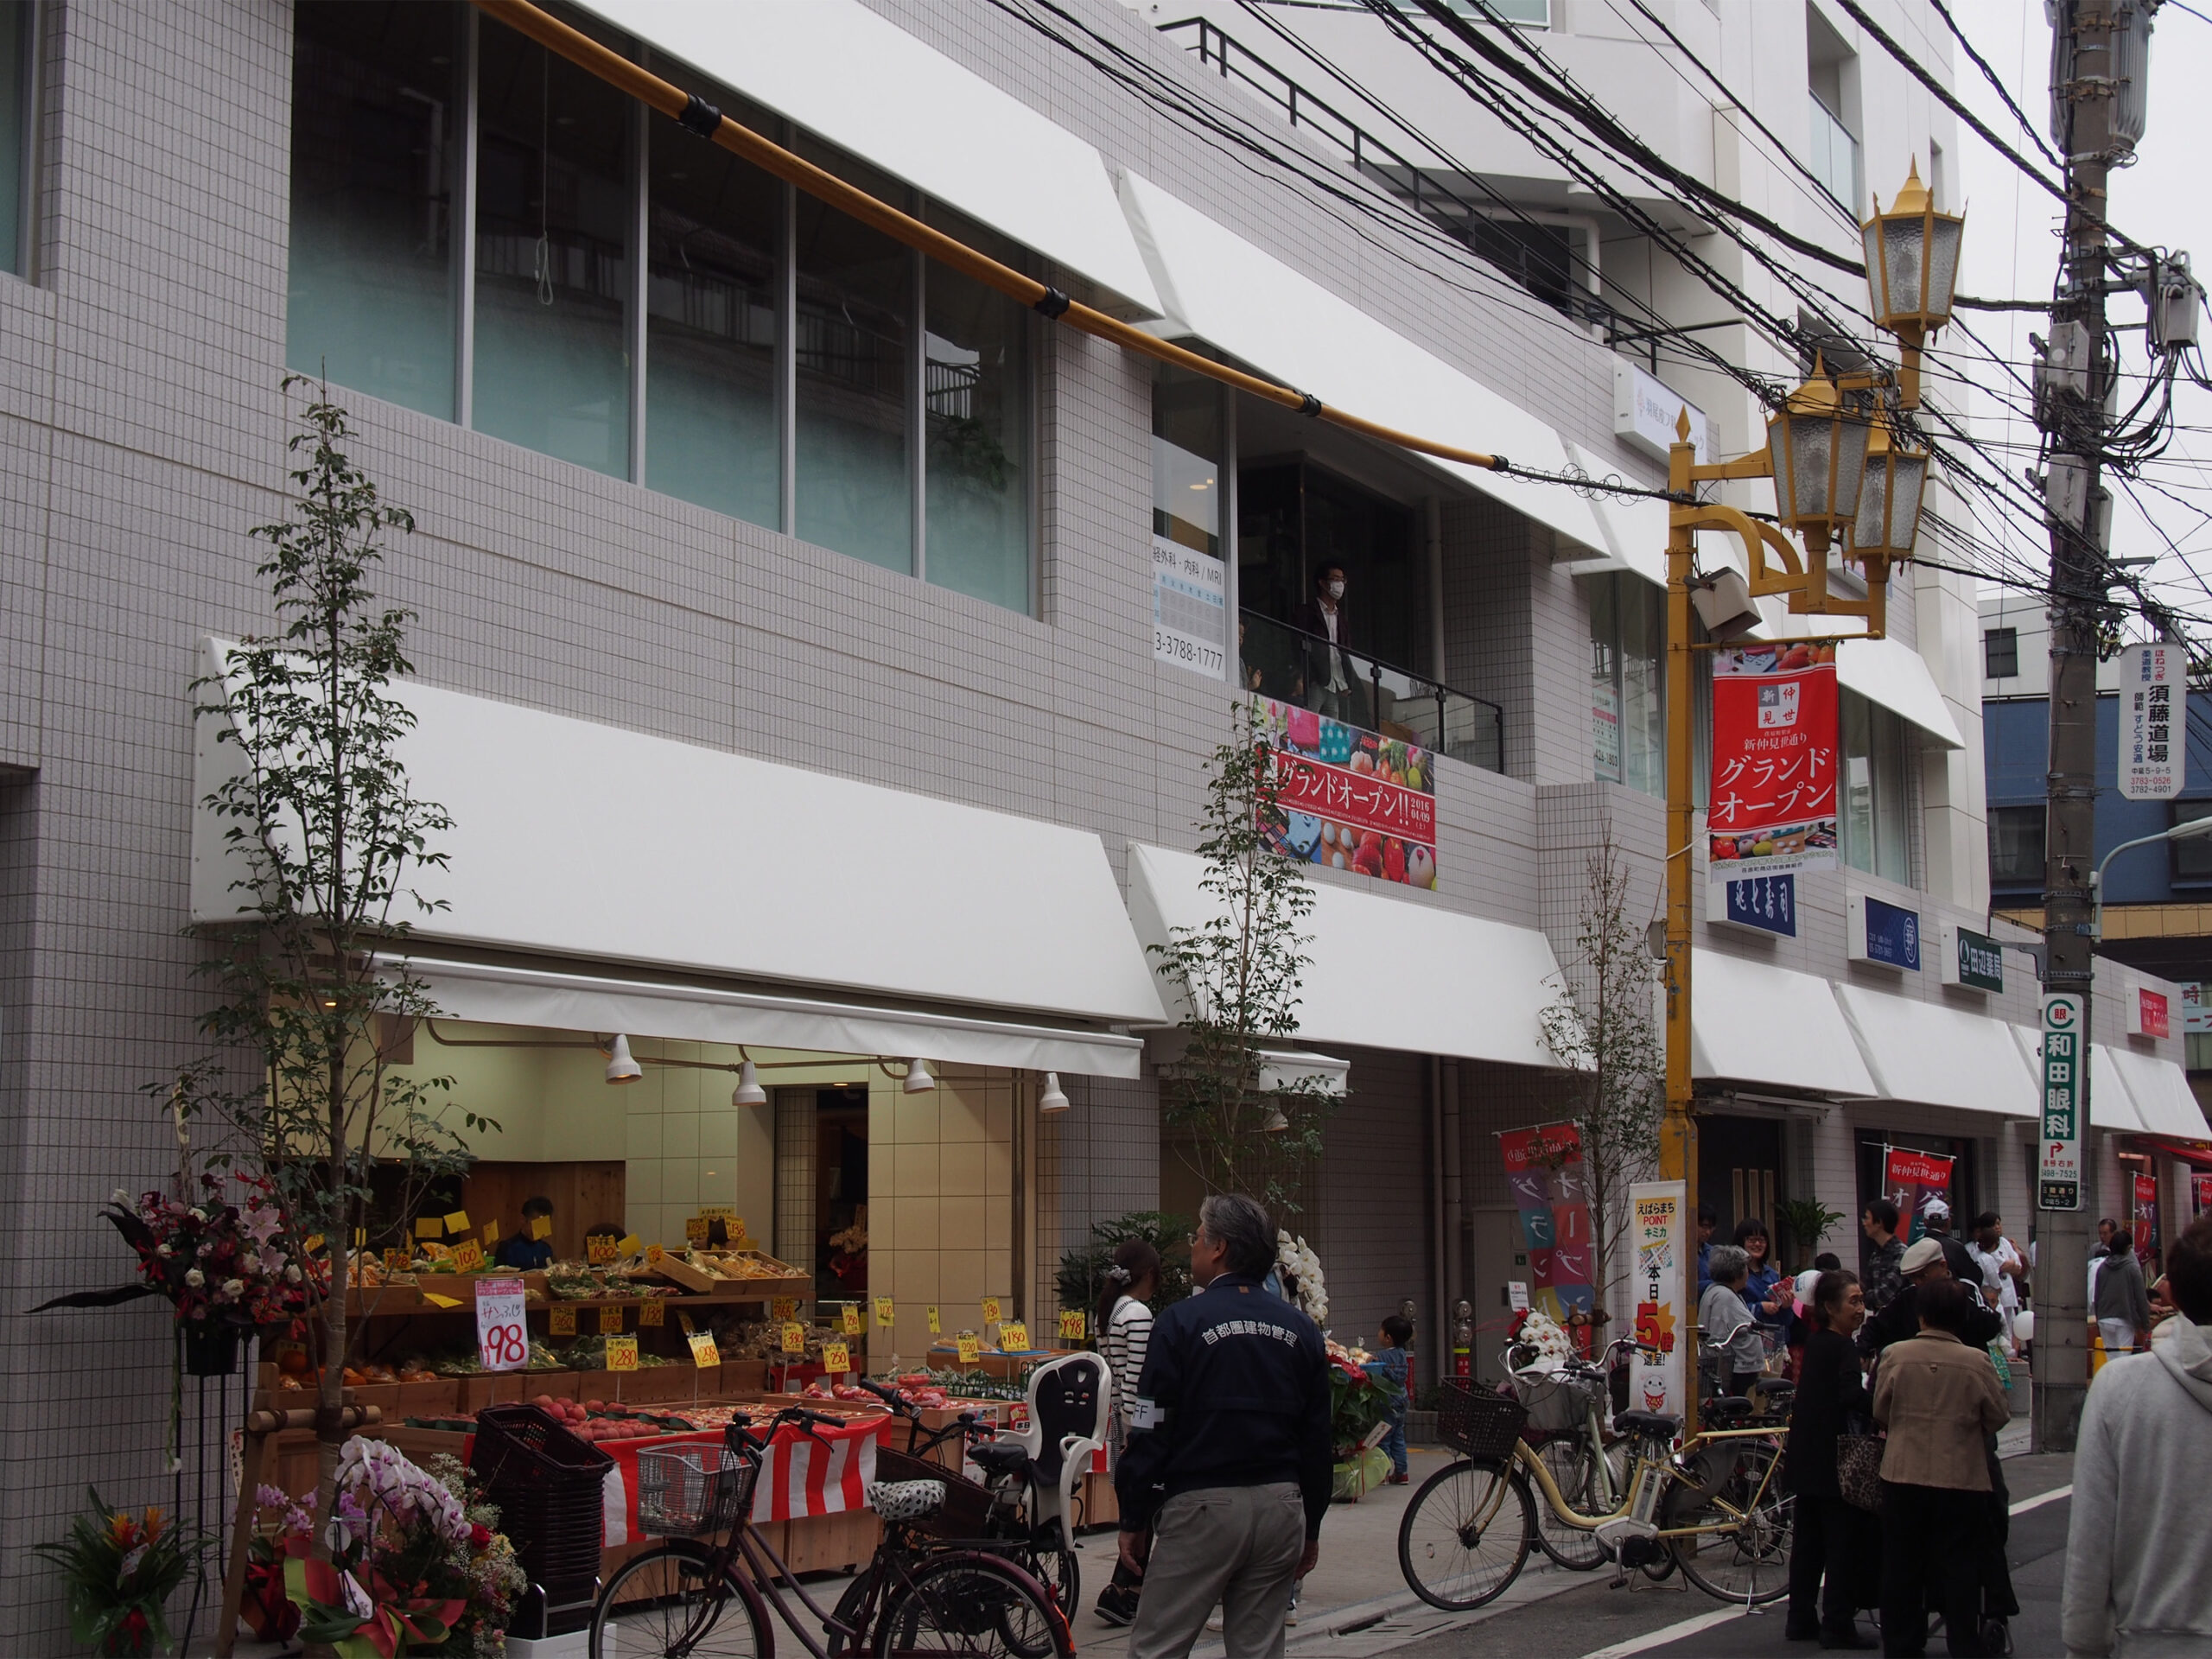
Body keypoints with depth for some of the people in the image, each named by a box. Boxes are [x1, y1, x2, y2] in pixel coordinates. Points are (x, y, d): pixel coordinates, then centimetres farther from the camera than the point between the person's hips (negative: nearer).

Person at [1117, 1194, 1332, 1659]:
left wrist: (1134, 1521, -1)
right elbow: (1318, 1440, 12)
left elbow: (1150, 1436, -8)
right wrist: (1311, 1528, 19)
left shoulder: (1181, 1323, -7)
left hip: (1203, 1505, -5)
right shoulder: (1301, 1329, 8)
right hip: (1281, 1507, 5)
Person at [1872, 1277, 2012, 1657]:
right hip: (1962, 1480, -1)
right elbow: (1999, 1418, -2)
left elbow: (1880, 1411, 3)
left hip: (1902, 1477, 1)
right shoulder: (1976, 1363, -11)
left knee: (1902, 1568, 12)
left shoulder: (1896, 1356, -7)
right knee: (1959, 1569, 8)